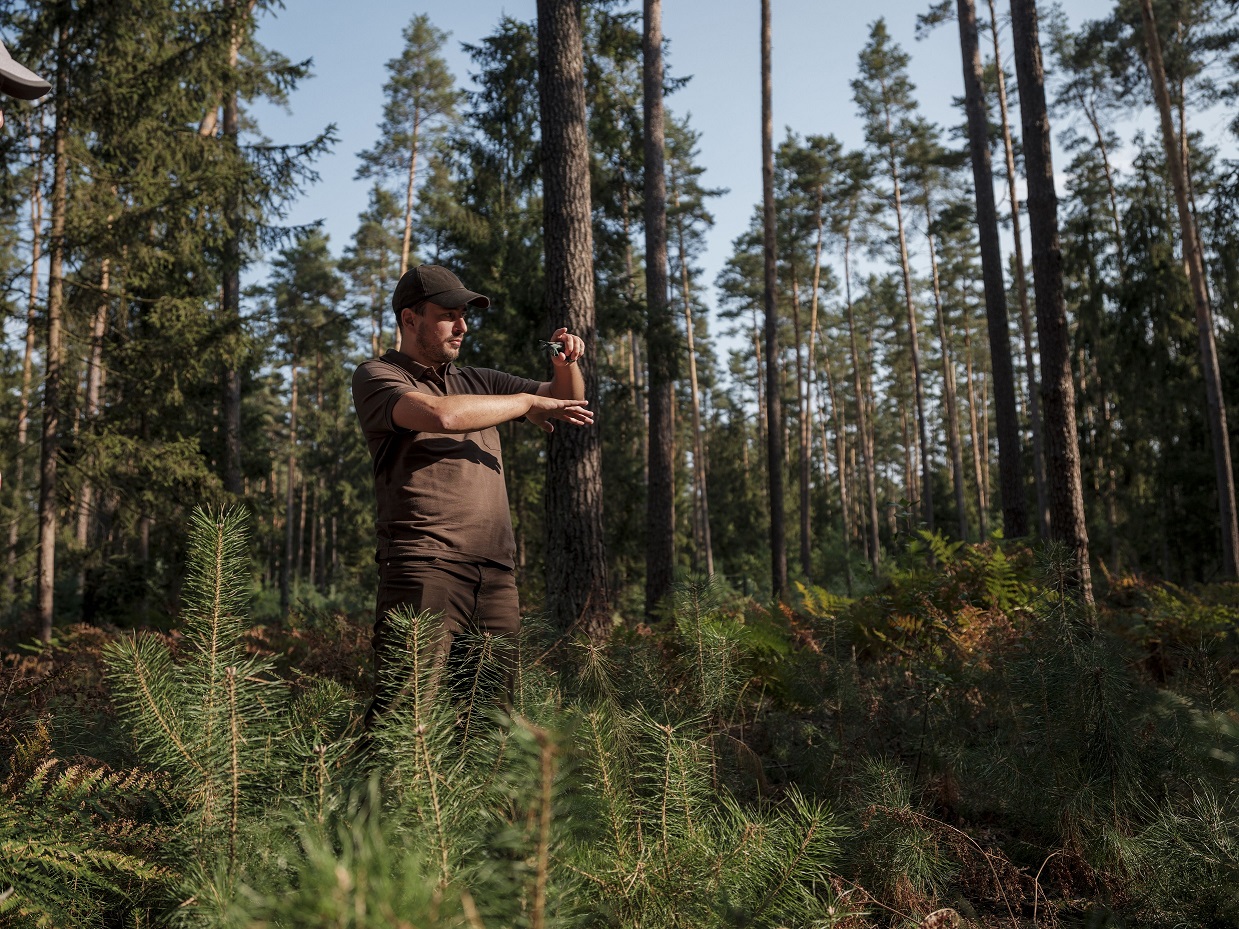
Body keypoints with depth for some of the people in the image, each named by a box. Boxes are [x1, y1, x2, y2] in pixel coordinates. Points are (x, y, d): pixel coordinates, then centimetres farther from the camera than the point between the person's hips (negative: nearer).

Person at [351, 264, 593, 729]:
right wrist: (528, 401, -3)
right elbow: (441, 414, -15)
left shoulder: (477, 381, 25)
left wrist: (567, 364, 8)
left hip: (496, 572, 6)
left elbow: (567, 402, 30)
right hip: (425, 563, -5)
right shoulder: (375, 376, 7)